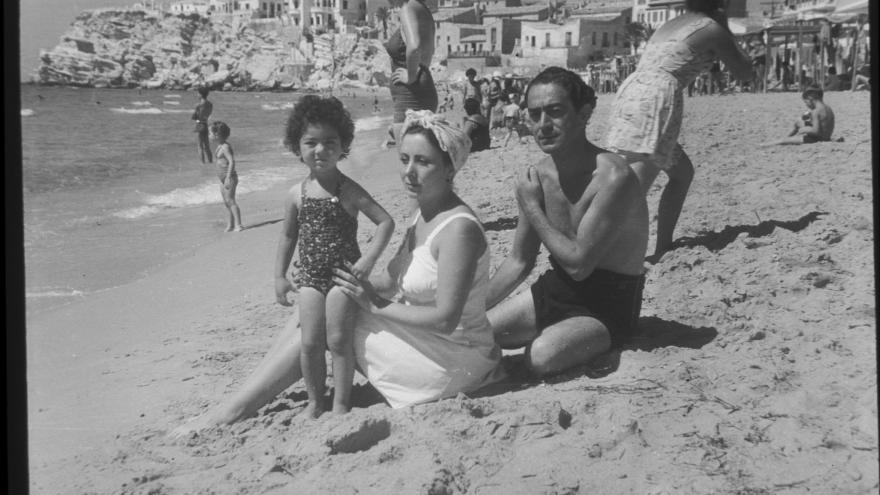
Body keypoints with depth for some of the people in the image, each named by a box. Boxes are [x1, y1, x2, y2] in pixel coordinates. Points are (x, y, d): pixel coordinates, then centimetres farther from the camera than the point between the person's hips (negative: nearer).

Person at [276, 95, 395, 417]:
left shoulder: (348, 191, -8)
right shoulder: (297, 194, 1)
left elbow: (386, 222, -10)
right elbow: (288, 236, 13)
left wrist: (368, 260, -19)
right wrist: (280, 276, 10)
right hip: (310, 277, 3)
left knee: (338, 340, -4)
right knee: (310, 342, -1)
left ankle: (340, 403, 8)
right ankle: (315, 401, 15)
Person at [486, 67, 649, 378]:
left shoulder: (613, 177, -24)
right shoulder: (537, 175, 0)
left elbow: (579, 264, -25)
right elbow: (519, 261, 11)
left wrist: (532, 208, -17)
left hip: (607, 306, -7)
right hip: (554, 291, 7)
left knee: (542, 356, -33)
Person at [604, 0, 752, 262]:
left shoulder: (672, 24, 25)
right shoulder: (712, 28, 3)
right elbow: (744, 72, 12)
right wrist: (726, 31, 21)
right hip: (655, 101, -9)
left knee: (682, 172, 22)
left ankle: (663, 247, 20)